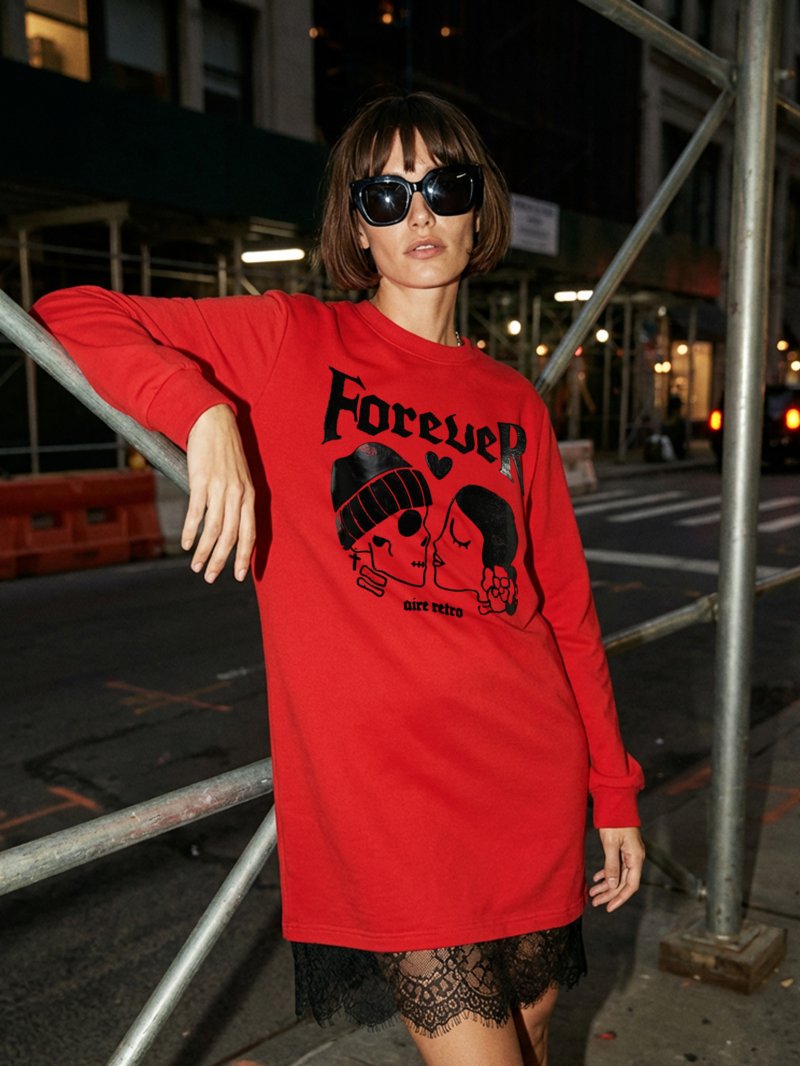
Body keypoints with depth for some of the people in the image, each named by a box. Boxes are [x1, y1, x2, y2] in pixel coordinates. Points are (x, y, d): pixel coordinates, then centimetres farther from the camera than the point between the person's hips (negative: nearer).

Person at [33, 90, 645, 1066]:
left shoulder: (514, 402, 10)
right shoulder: (295, 342, 0)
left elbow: (564, 607, 12)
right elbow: (71, 316, -3)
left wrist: (613, 789, 14)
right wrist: (206, 410, -20)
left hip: (533, 778, 5)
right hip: (380, 789, -4)